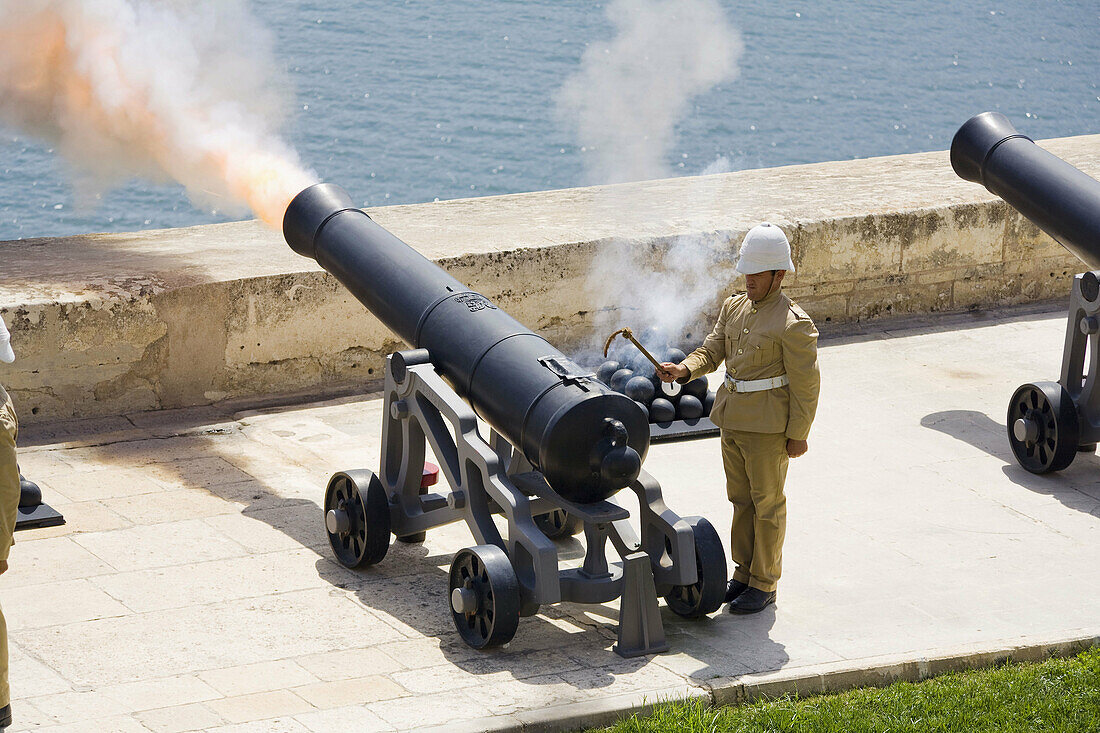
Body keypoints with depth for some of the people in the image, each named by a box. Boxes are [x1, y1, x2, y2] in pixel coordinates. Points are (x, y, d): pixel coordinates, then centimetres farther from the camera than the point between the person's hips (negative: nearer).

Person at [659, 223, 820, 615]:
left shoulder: (793, 324, -16)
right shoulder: (734, 308, 6)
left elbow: (806, 384, -13)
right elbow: (712, 351, 6)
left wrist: (798, 435, -12)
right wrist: (684, 370, -15)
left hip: (769, 428, -7)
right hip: (733, 419, 7)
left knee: (768, 504, 3)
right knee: (741, 499, 16)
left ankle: (764, 585, 12)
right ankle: (744, 572, 27)